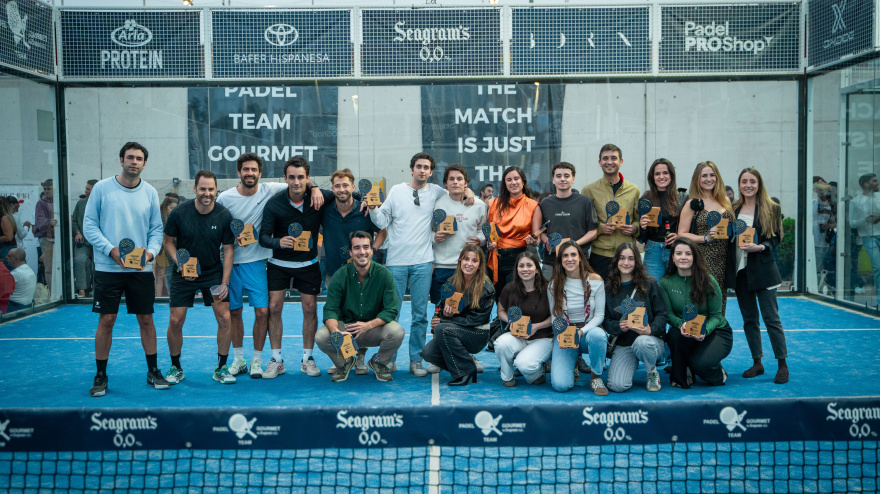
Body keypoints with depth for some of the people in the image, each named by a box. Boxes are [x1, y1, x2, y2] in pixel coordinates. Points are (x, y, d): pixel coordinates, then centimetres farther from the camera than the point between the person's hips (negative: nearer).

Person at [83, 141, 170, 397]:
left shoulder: (150, 193, 5)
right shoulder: (102, 188, -1)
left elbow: (157, 229, 8)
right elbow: (89, 225, -2)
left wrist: (150, 252, -11)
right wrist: (111, 250, -15)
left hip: (142, 269, 2)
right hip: (108, 268, -2)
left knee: (146, 319, 6)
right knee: (106, 320, 1)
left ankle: (153, 371, 19)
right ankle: (101, 376, 14)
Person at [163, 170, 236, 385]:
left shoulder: (224, 216, -10)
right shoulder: (179, 213, -13)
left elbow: (228, 249, -4)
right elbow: (168, 242, -1)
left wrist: (225, 282, -11)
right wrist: (180, 264, -17)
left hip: (214, 272, 1)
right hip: (184, 274, 0)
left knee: (224, 318, -8)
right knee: (175, 321, -4)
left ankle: (221, 368, 8)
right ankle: (175, 367, 17)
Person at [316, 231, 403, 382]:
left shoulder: (383, 274, -10)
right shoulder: (340, 275, -9)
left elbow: (391, 311, -12)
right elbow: (330, 310, -12)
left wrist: (368, 325, -29)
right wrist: (335, 330, -34)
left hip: (375, 327, 0)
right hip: (345, 326, 1)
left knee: (397, 332, -31)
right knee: (321, 337, -27)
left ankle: (379, 362, 5)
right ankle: (344, 363, 8)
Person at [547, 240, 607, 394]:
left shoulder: (595, 280, -4)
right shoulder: (554, 285, -2)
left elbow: (599, 315, -4)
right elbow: (555, 317, 4)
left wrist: (581, 331, -21)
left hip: (590, 330, 0)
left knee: (597, 335, -41)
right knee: (560, 385, -20)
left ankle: (596, 376, -12)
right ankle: (572, 364, 18)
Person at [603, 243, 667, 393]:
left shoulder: (649, 283, 0)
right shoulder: (608, 288, 4)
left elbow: (662, 313, -2)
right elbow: (605, 320, 3)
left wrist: (651, 329, -22)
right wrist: (619, 326, -19)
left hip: (652, 339, -1)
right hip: (622, 345, 1)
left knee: (641, 342, -40)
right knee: (617, 386, -21)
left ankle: (652, 372, -4)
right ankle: (632, 363, 15)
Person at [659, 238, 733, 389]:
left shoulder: (708, 281, -14)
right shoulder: (666, 282, -8)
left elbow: (716, 315, -11)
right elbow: (668, 313, -8)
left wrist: (704, 331, -32)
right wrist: (681, 325, -31)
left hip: (715, 332, -2)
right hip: (682, 331, 2)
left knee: (699, 363, -30)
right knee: (674, 335, -34)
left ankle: (718, 374, 10)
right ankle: (681, 376, -6)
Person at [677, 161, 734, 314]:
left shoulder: (725, 201, 14)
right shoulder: (693, 204, -1)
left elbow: (732, 229, 25)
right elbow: (682, 234, -5)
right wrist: (706, 238, -15)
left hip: (723, 261, 5)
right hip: (702, 261, -5)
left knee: (719, 303, 6)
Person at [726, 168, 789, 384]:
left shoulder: (771, 208, -1)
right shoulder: (733, 208, 9)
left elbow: (776, 238, -3)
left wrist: (760, 247, -18)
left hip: (761, 268, -4)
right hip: (740, 269, 4)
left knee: (771, 317, -4)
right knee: (749, 318, 9)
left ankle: (783, 365, 6)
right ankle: (757, 363, 19)